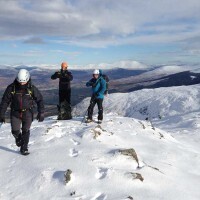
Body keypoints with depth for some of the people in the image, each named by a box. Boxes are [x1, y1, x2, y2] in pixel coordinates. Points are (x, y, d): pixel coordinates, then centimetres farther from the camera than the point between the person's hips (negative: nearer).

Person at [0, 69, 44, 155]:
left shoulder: (32, 88, -11)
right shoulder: (11, 88, -10)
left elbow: (40, 100, -2)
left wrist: (41, 113, -6)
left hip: (27, 113, 0)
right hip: (15, 112, 1)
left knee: (26, 130, 0)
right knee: (15, 131, -4)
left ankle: (24, 148, 15)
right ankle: (18, 138, 31)